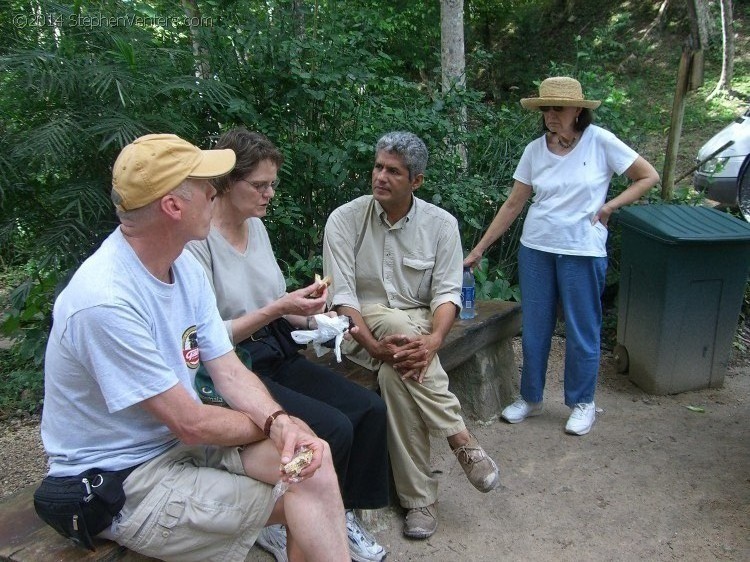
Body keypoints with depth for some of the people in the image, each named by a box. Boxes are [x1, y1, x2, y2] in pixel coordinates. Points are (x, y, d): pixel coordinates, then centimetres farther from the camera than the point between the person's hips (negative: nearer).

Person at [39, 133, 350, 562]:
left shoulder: (184, 265, 0)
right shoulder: (105, 301, -28)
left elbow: (229, 370, -1)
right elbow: (191, 423, -23)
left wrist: (280, 421, -20)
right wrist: (275, 424, -7)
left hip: (183, 441, 7)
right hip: (124, 482, -7)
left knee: (310, 462, -12)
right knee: (305, 494, -13)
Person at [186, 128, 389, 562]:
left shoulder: (257, 225, 9)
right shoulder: (198, 241, -15)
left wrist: (310, 318, 0)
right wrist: (277, 309, -22)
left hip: (279, 355, 8)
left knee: (370, 410, -7)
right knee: (333, 429, -22)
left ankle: (343, 515, 13)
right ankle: (280, 527, 5)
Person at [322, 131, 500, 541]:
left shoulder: (441, 224, 0)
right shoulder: (344, 219, -4)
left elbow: (446, 293, -6)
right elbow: (341, 295, -11)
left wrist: (433, 340, -27)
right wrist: (375, 345, -27)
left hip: (418, 326, 1)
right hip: (361, 326, 0)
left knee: (395, 373, -33)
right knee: (397, 323, -34)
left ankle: (419, 497, -18)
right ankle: (461, 439, -24)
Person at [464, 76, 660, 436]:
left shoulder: (600, 142, -6)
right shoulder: (535, 150, 2)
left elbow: (648, 177, 2)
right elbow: (512, 205, 5)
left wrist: (608, 207, -9)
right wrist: (479, 249, 3)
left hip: (583, 252, -3)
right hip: (536, 249, 3)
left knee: (582, 331, 7)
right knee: (534, 328, 11)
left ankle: (582, 403, 26)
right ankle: (530, 398, 28)